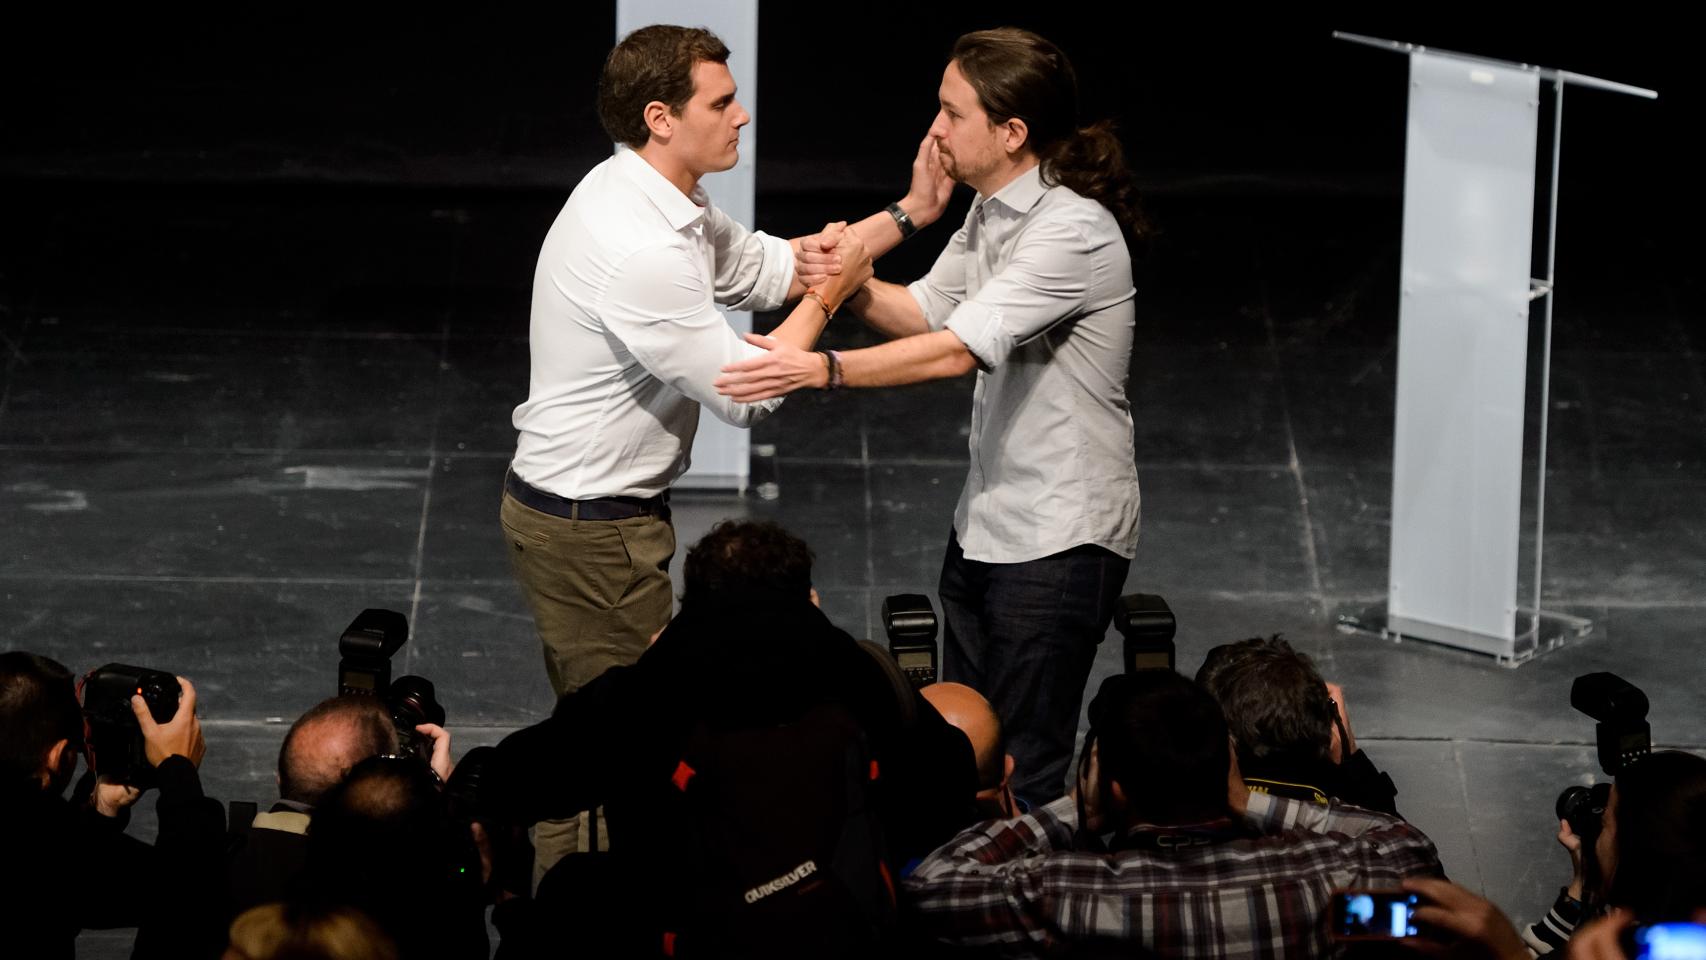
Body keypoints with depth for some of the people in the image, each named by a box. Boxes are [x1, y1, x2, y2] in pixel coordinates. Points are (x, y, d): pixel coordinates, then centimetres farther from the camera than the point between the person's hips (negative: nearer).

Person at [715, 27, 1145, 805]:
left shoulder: (1072, 232, -23)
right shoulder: (992, 212, 7)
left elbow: (958, 350, -30)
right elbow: (925, 311, 15)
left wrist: (819, 370, -37)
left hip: (1060, 537, -10)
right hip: (988, 522, 10)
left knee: (1022, 774, -4)